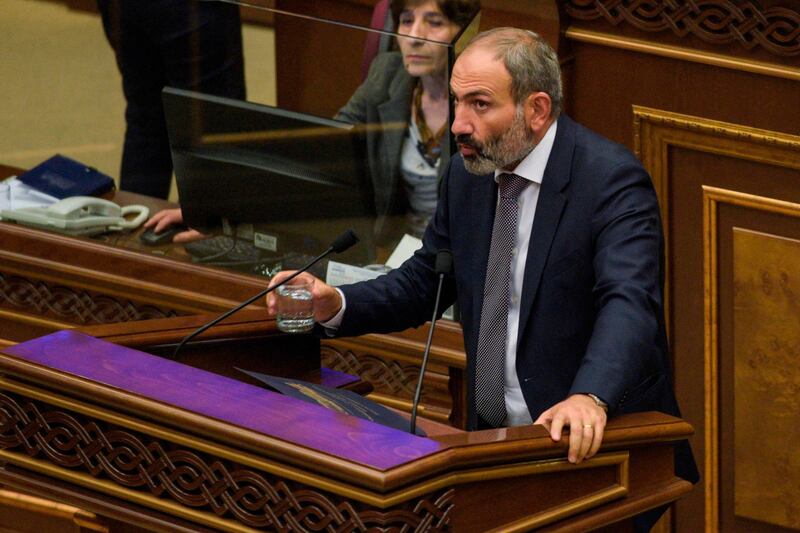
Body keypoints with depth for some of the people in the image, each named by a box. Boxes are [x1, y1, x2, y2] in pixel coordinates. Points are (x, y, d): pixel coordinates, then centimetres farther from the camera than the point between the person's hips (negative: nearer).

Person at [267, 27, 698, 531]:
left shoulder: (612, 179, -14)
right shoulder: (467, 174, 8)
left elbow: (630, 303, -28)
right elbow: (424, 282, 18)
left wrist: (589, 398, -47)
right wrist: (334, 304, -2)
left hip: (594, 447, -6)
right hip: (494, 439, 7)